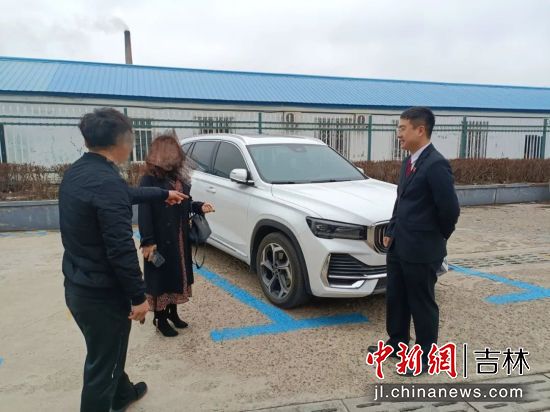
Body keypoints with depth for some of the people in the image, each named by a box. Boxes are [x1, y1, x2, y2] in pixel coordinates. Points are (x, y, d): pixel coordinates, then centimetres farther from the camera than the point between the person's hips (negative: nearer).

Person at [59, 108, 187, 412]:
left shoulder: (76, 173, 5)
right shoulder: (107, 182, -26)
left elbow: (128, 195, 19)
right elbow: (120, 249, -26)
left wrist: (163, 195, 31)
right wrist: (138, 296, -16)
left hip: (77, 286, 10)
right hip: (101, 293, -10)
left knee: (107, 352, 29)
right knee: (102, 365, 9)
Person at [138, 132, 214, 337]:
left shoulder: (178, 177, 7)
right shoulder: (149, 180, -14)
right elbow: (144, 213, -16)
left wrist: (199, 207, -3)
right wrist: (148, 241, -20)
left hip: (180, 239, 7)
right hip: (160, 240, -7)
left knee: (177, 275, 16)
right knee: (161, 278, 5)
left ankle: (173, 313, 34)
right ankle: (160, 319, 21)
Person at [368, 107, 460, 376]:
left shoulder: (435, 165, -19)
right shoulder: (409, 162, 9)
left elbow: (450, 209, -19)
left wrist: (438, 238, -3)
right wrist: (391, 232, 12)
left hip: (421, 250, -9)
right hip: (399, 246, 9)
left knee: (422, 304, 8)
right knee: (395, 299, 20)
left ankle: (425, 356, 27)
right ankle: (397, 343, 39)